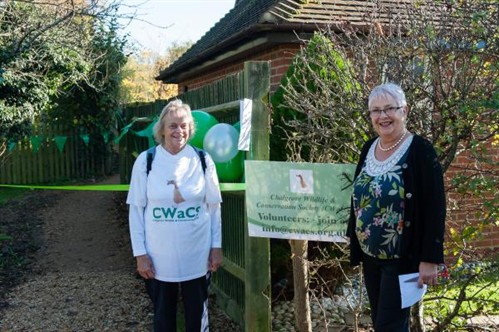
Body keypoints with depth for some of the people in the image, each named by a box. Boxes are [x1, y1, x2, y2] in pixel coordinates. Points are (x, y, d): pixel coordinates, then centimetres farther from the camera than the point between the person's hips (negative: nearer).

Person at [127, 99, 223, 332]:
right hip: (158, 257, 0)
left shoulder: (203, 160, -3)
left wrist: (216, 247, 2)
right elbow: (136, 209, -3)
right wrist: (140, 253, -5)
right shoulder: (145, 161, -6)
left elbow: (214, 206, 3)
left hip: (197, 256, 1)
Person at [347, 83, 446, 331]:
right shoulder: (369, 149, 6)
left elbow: (434, 208, -17)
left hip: (403, 258, -7)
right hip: (370, 255, 7)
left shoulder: (420, 151, -14)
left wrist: (430, 259, -19)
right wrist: (355, 240, 15)